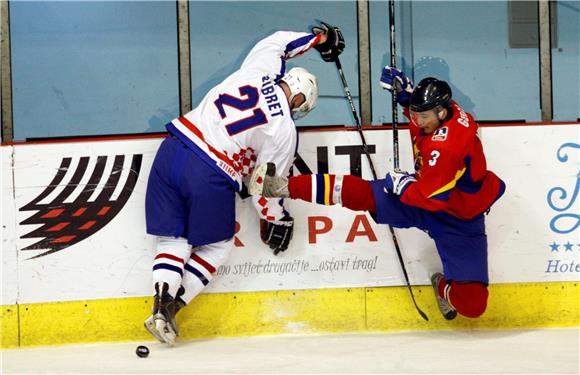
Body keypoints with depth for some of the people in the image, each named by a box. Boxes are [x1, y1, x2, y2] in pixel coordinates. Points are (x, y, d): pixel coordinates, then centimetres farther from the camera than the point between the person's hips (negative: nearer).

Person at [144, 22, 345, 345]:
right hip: (211, 176, -5)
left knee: (172, 237, 16)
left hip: (172, 148, 5)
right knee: (218, 245, 17)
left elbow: (279, 41, 34)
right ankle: (171, 308, 6)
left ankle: (162, 302, 0)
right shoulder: (284, 130, 0)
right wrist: (276, 220, 21)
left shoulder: (257, 69, 11)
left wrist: (319, 37, 48)